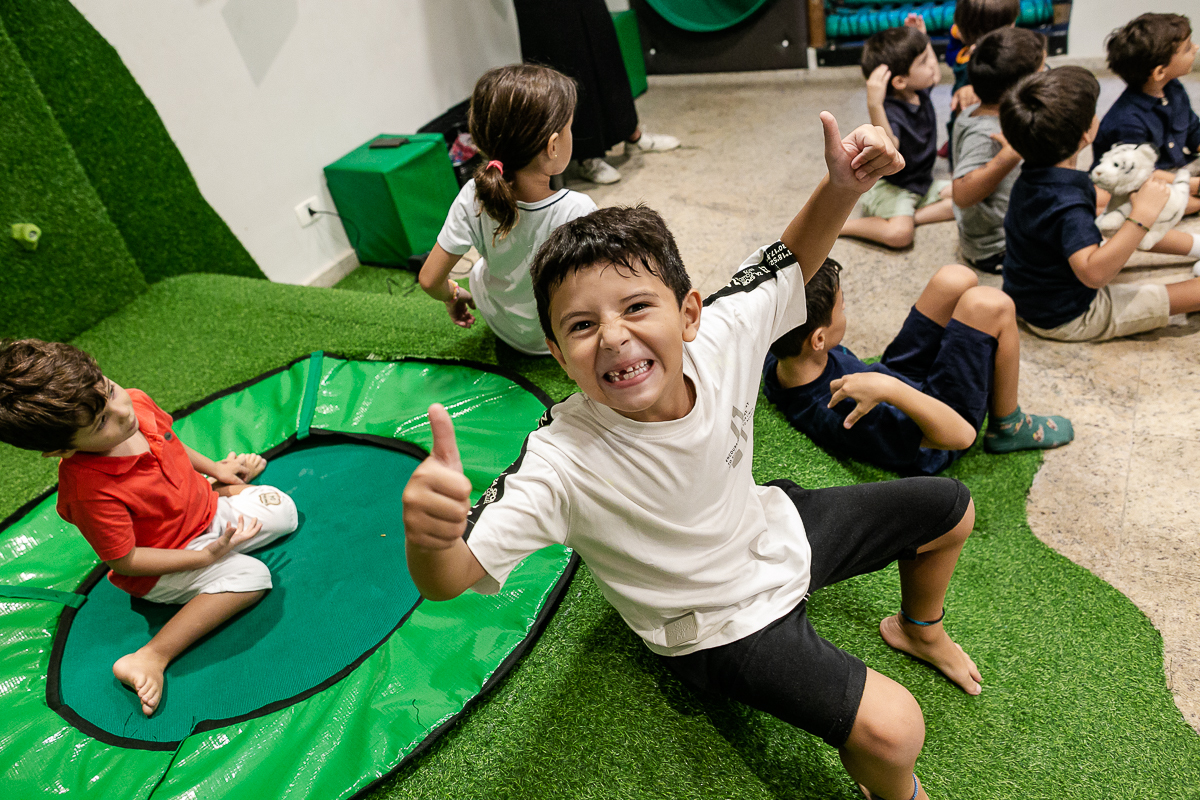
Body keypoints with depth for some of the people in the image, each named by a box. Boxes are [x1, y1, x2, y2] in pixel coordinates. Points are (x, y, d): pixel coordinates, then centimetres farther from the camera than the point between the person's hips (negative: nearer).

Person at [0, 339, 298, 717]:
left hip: (207, 510, 7)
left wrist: (215, 469, 13)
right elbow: (124, 561, -26)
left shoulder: (137, 403, -19)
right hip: (162, 566, -7)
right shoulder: (91, 491, -37)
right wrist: (206, 556, -27)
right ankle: (149, 660, -21)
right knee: (250, 576, -28)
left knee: (283, 510, 7)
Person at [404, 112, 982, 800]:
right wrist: (429, 534, -63)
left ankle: (918, 629, 48)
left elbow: (791, 261, -7)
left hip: (774, 531, 6)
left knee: (950, 507, 17)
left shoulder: (719, 339, -23)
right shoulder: (565, 460, -36)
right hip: (721, 625, -5)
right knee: (889, 729, -23)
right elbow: (450, 578, -39)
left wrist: (841, 188, -26)